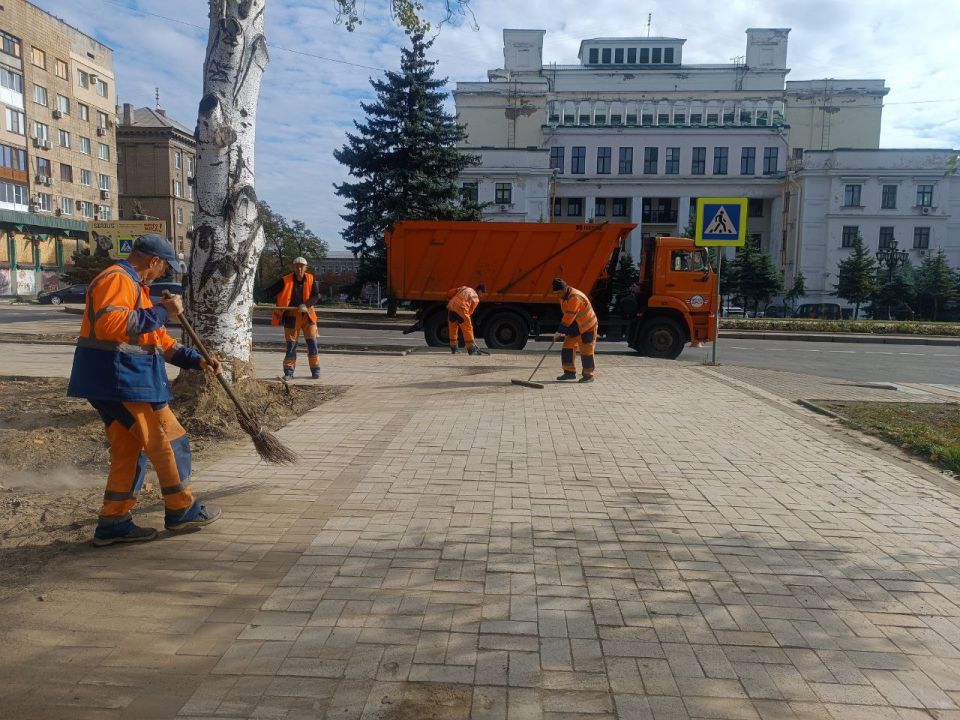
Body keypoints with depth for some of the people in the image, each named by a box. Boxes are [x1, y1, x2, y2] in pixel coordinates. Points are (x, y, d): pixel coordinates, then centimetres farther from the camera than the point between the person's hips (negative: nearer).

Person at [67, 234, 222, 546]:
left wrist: (196, 359, 16)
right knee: (169, 441, -1)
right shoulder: (118, 279, -12)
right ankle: (182, 511, 11)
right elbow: (110, 324, -30)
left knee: (128, 449, 13)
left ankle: (114, 522, 18)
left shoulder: (134, 285, 23)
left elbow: (158, 339, 25)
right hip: (123, 379, -11)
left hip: (115, 381, 11)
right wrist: (162, 311, -23)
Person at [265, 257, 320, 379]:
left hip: (307, 315, 1)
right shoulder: (285, 281, -9)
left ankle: (315, 370, 12)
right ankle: (288, 372, 14)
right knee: (291, 345, 5)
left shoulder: (311, 279, -4)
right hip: (291, 316, -1)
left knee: (313, 343, 1)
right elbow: (270, 291, -8)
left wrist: (306, 305, -25)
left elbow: (316, 296, -9)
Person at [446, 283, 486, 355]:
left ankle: (453, 349, 26)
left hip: (451, 307, 6)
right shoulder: (476, 299, 10)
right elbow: (470, 311, 8)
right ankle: (471, 349, 7)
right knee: (468, 329, 5)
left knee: (452, 328, 18)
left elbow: (449, 293, 21)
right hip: (461, 309, -6)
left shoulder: (464, 288, 23)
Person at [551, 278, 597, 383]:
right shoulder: (563, 296, 1)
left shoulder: (575, 297, -29)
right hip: (575, 327, 9)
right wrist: (562, 331, 9)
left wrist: (559, 332, -28)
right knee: (568, 347, 4)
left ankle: (588, 375, 6)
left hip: (588, 325, -9)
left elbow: (569, 317, -31)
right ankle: (570, 372, 11)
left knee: (586, 351, -4)